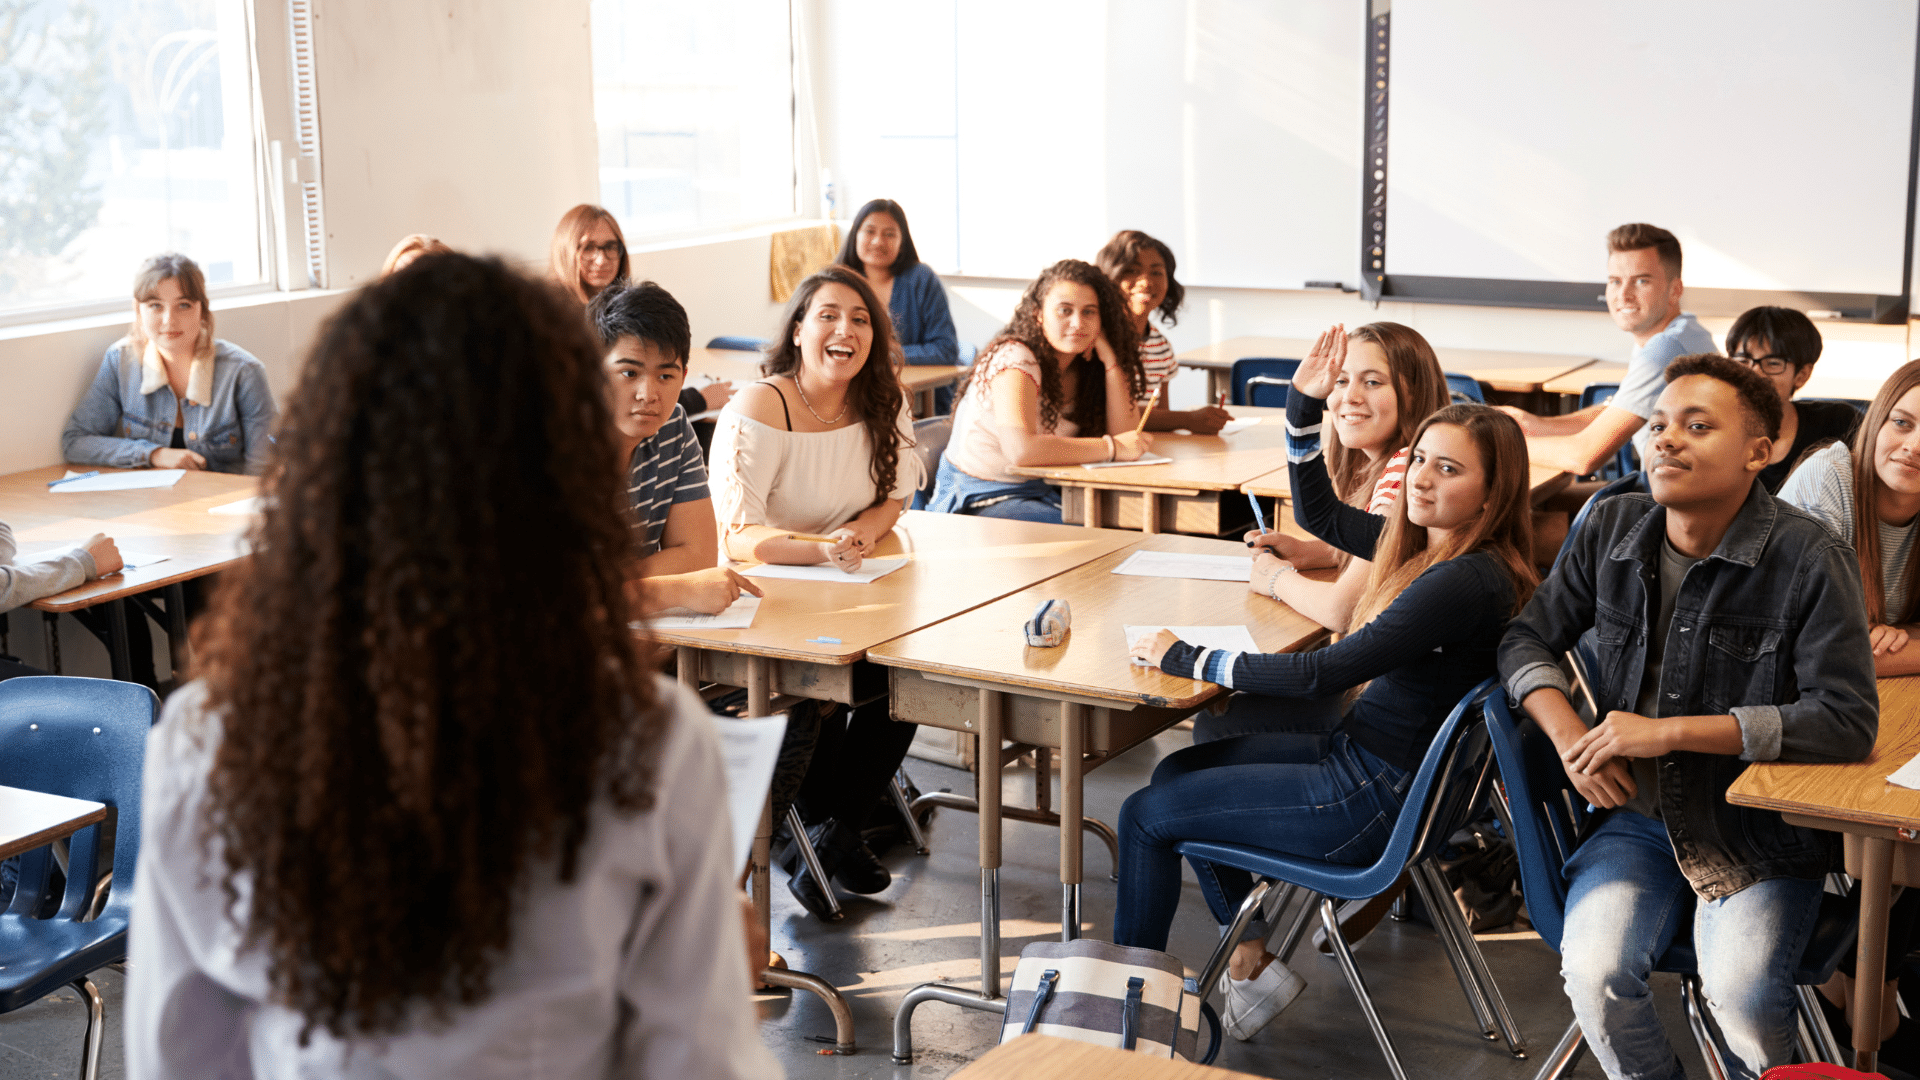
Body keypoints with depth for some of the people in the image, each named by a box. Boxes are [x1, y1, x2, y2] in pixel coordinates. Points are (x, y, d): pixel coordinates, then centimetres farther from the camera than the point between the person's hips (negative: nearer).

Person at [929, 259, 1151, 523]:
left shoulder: (1083, 365, 5)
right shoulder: (1015, 358, -17)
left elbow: (1125, 435, -4)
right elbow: (1021, 449, -32)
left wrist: (1110, 360, -11)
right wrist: (1112, 447, -27)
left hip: (1041, 491, 7)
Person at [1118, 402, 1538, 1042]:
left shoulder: (1469, 581, -26)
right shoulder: (1427, 543, 2)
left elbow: (1324, 673, -28)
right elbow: (1322, 511, 19)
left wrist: (1190, 662, -18)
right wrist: (1306, 404, 6)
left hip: (1376, 800, -10)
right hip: (1356, 751, 10)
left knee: (1145, 815, 1)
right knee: (1177, 772, 21)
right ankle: (1253, 960, 24)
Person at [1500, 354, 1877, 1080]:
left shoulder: (1811, 562, -12)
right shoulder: (1612, 530, 3)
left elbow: (1848, 720, -17)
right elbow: (1528, 639, 12)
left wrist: (1669, 732, -19)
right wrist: (1569, 735, -9)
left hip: (1762, 835, -3)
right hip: (1639, 815, 3)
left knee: (1740, 995, -27)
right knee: (1594, 972, -23)